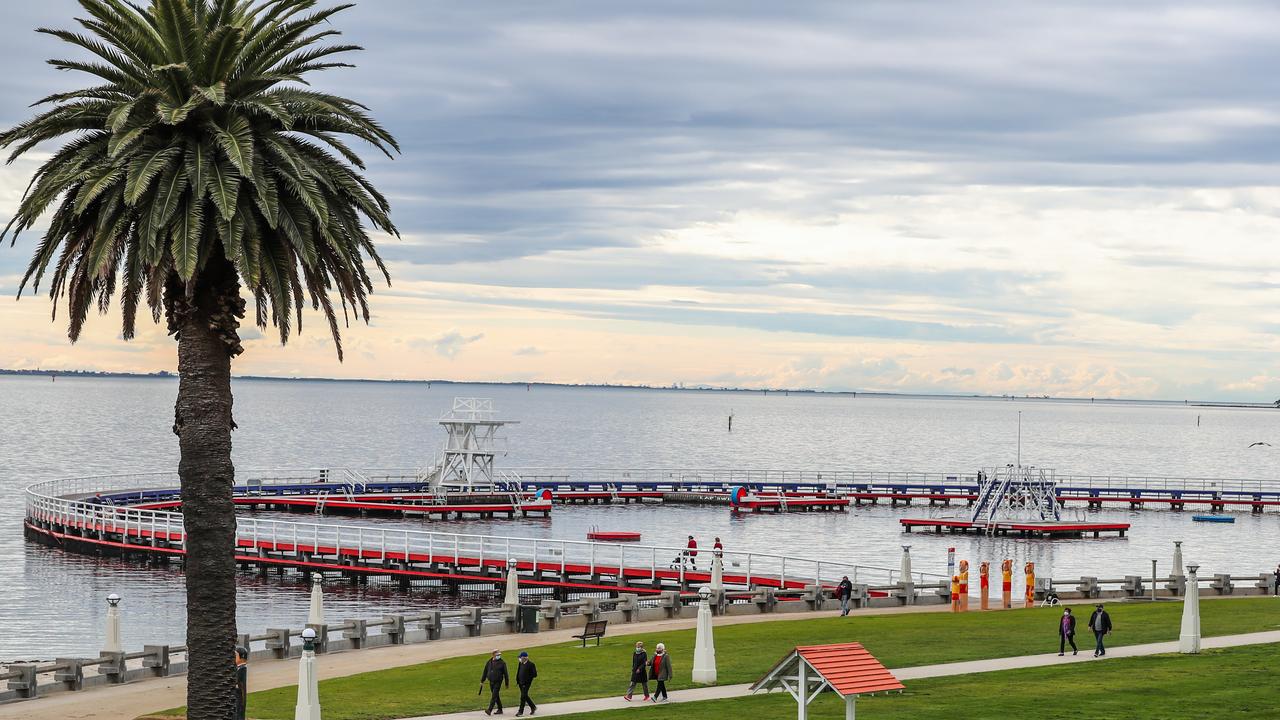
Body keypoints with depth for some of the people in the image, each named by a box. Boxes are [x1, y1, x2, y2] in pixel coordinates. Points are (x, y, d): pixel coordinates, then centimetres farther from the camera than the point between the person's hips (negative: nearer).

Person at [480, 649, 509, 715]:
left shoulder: (502, 663, -6)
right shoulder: (489, 662, 6)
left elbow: (505, 674, -2)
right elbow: (485, 672, 13)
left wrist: (507, 683, 1)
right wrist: (482, 681, 13)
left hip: (498, 682, -5)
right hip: (491, 682, 5)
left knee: (494, 696, -13)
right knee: (496, 696, 13)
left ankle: (489, 710, -19)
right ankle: (500, 709, 25)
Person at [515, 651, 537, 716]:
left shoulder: (531, 664, -11)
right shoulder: (521, 664, 10)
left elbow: (534, 674, -10)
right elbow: (518, 672, 18)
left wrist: (527, 678, -15)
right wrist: (517, 681, 11)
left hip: (526, 683, -7)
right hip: (521, 683, 7)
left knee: (523, 696, -7)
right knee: (525, 696, 14)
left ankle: (521, 711, -1)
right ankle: (533, 707, 30)